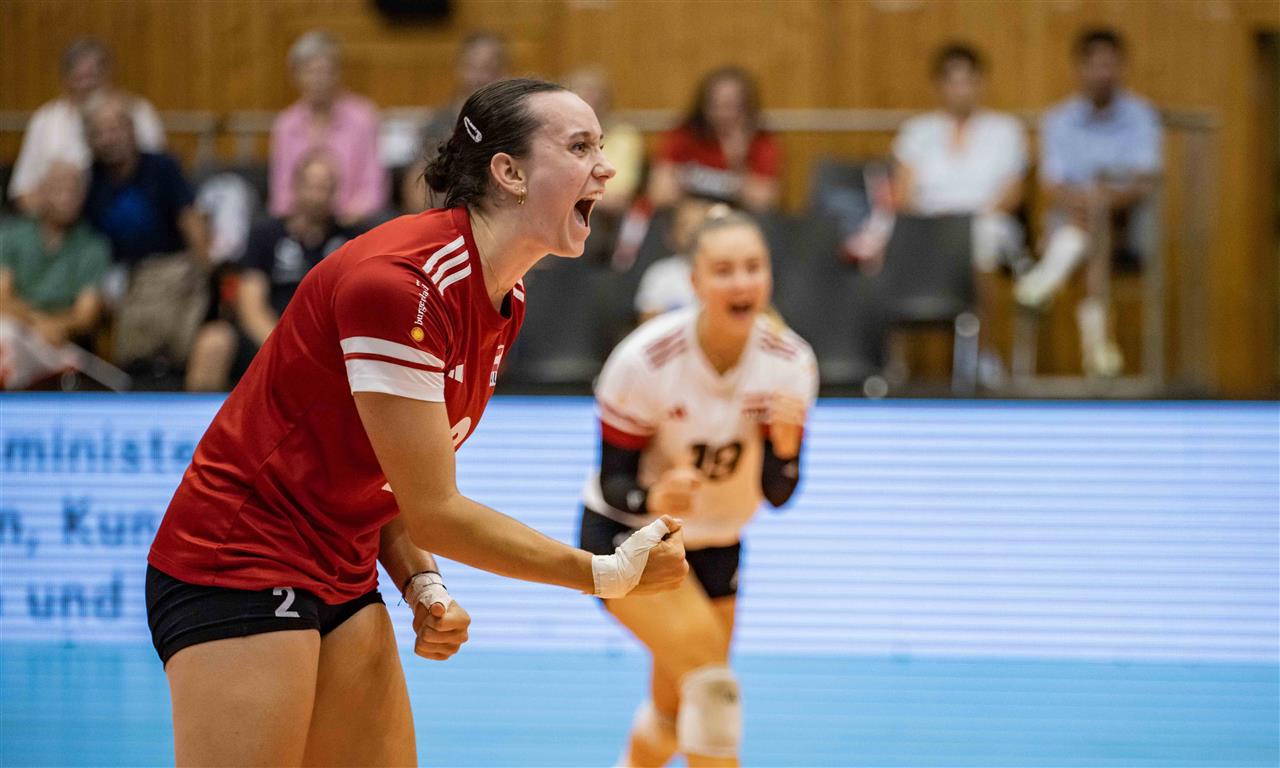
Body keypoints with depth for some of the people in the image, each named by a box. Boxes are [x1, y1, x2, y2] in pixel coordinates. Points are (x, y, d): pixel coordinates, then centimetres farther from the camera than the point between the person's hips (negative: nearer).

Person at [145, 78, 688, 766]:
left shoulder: (507, 300, 6)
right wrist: (607, 575, -14)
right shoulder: (396, 282, -24)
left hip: (342, 579, 9)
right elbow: (433, 514, -20)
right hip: (239, 572, -9)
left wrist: (423, 587, -5)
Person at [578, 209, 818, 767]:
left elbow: (777, 493, -12)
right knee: (712, 680, -24)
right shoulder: (645, 361, -26)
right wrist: (655, 498, -41)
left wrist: (785, 445, -34)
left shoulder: (790, 361, -15)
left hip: (714, 547, 5)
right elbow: (613, 482, -18)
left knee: (676, 714, 13)